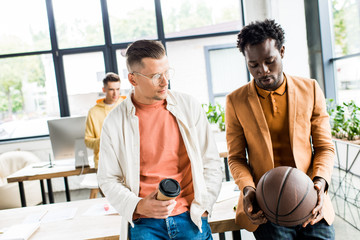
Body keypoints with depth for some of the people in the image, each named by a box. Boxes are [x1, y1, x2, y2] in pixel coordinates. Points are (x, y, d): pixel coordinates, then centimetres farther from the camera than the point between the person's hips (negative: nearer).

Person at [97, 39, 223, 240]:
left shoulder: (189, 106, 0)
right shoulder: (114, 123, -4)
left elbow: (212, 163, 3)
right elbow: (109, 180, 3)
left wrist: (201, 206, -4)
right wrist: (138, 206, -12)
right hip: (144, 223, -1)